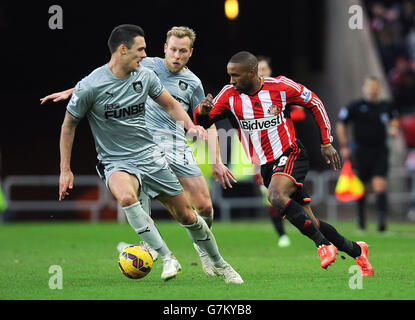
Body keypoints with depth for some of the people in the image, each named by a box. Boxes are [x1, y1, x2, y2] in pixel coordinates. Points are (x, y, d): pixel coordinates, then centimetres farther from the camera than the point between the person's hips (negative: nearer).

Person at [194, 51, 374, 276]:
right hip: (265, 166, 4)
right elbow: (202, 123, 0)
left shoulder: (281, 87, -8)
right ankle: (356, 250, 23)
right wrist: (202, 111, -24)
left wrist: (326, 143, 3)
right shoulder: (229, 95, -2)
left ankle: (323, 243, -23)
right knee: (308, 223, 3)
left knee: (275, 196, -33)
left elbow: (315, 104, 5)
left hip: (290, 155, -4)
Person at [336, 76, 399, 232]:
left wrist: (394, 128, 7)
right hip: (362, 152, -1)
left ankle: (382, 219, -20)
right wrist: (344, 146, -1)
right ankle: (361, 219, 26)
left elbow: (393, 119, 28)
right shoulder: (355, 107, -4)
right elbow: (341, 125, 3)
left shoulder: (385, 106, 7)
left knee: (380, 187, -14)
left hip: (380, 152, 1)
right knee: (362, 189, 7)